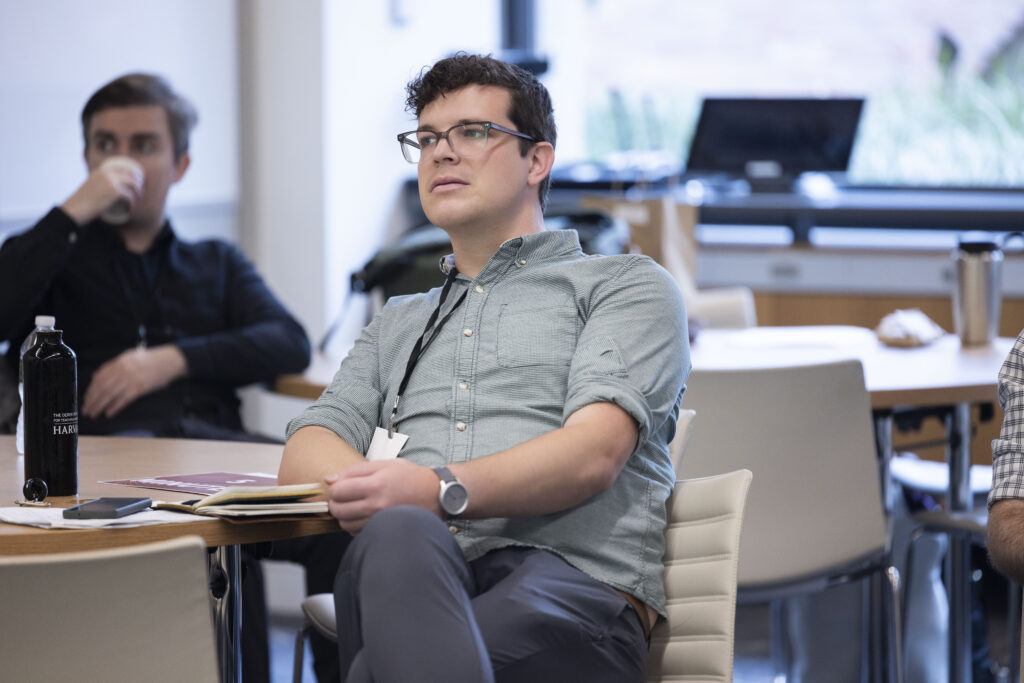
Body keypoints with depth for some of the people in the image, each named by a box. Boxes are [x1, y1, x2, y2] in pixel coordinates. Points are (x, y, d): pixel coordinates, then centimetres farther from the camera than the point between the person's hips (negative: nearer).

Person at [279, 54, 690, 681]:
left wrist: (438, 489, -18)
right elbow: (307, 452, 20)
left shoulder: (626, 285, 19)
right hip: (414, 580, 4)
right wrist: (372, 492, -7)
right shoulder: (399, 322, 37)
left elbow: (594, 452, -1)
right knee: (398, 537, -40)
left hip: (572, 576, -4)